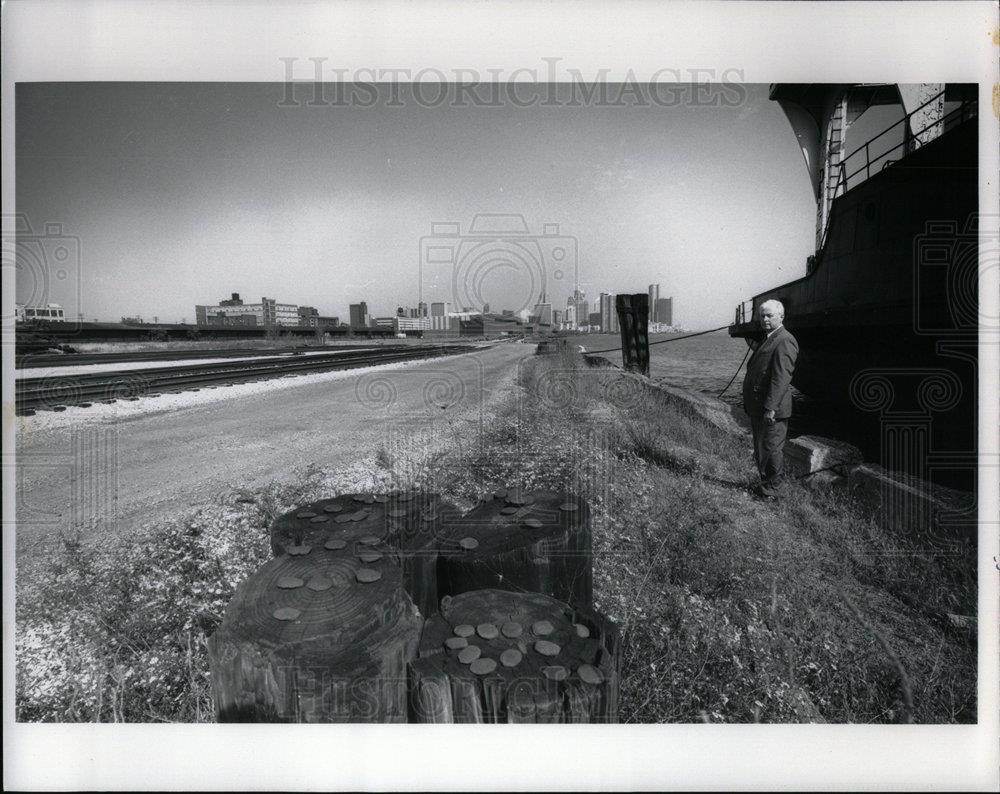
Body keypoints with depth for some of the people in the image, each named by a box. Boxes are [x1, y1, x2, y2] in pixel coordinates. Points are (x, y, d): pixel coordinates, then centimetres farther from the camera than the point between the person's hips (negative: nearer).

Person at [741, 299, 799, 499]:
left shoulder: (784, 342, -14)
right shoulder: (767, 339, 18)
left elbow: (781, 378, -22)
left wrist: (770, 407, -25)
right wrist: (749, 403, 19)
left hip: (772, 410, -10)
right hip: (758, 408, 10)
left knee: (772, 450, 1)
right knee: (760, 450, 18)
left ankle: (773, 490, 14)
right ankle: (766, 484, 31)